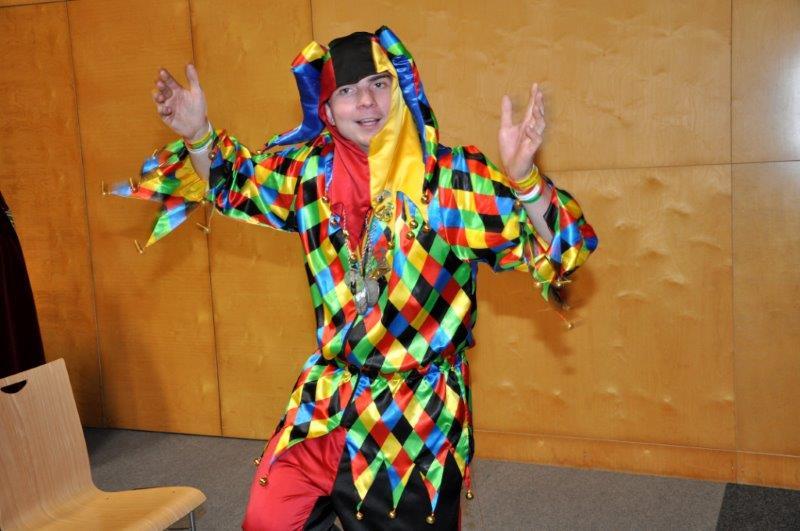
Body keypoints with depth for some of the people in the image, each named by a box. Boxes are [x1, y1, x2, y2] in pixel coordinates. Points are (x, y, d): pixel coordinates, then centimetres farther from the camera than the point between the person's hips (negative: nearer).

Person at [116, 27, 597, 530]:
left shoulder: (456, 177, -12)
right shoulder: (311, 171, 0)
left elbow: (550, 250, -14)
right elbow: (233, 184, 18)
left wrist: (524, 179, -32)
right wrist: (198, 135, -1)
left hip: (421, 413, -3)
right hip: (324, 401, 4)